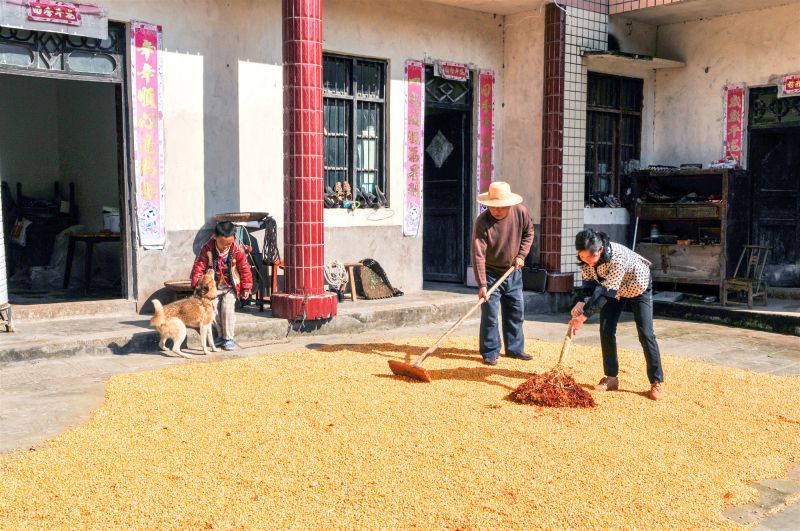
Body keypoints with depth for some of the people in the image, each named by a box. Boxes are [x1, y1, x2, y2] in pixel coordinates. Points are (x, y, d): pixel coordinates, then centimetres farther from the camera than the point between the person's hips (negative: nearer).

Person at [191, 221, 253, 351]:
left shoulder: (237, 250, -17)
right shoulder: (207, 249, -17)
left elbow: (244, 269, -6)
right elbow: (199, 267, -15)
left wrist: (246, 288, -1)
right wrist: (196, 284, -22)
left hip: (230, 286, -2)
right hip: (213, 285, 2)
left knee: (227, 309, -12)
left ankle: (229, 339, 1)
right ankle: (220, 335, 20)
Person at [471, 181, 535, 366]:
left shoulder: (521, 212, -13)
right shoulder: (482, 222, -25)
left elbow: (528, 232, 8)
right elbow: (478, 256, -27)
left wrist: (521, 255, -5)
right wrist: (482, 284, -31)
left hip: (513, 272, 5)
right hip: (491, 273, -4)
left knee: (516, 312, 13)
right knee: (490, 314, -5)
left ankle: (514, 348, 27)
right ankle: (490, 353, 6)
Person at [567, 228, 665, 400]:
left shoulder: (617, 256, -43)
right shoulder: (586, 256, -25)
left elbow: (606, 291, -41)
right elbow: (590, 282, -13)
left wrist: (583, 316, -41)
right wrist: (583, 302, -33)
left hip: (638, 286, -5)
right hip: (614, 289, 5)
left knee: (645, 333, -9)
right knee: (606, 330, -3)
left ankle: (657, 382, 0)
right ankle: (611, 378, 8)